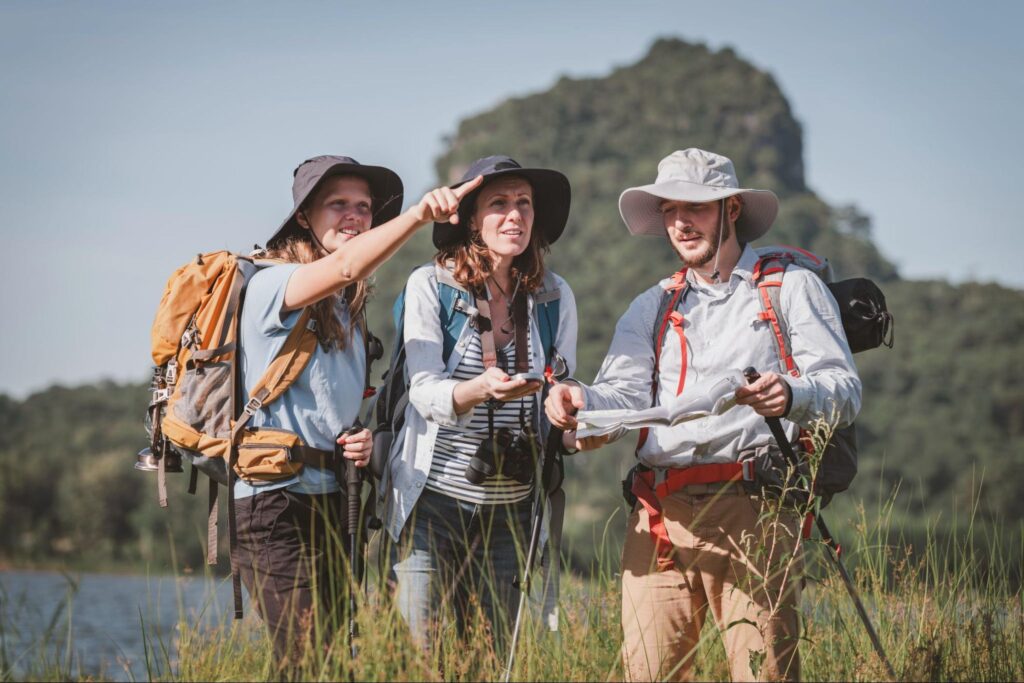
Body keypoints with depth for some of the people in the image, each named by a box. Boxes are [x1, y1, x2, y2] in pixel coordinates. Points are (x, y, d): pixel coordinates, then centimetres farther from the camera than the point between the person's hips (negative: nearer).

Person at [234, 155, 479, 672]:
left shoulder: (349, 312, 19)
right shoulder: (271, 285, -7)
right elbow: (346, 266, -28)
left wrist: (361, 441, 7)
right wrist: (420, 214, -39)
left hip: (332, 503, 8)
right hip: (276, 502, -8)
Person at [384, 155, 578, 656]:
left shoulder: (554, 297, 6)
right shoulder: (430, 286, -4)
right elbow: (424, 391, -13)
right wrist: (480, 390, -34)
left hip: (511, 507, 3)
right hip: (433, 500, -3)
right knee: (417, 654, -6)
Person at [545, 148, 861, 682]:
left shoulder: (792, 288, 10)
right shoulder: (650, 308, 23)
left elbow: (845, 390, 0)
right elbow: (626, 393, 8)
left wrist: (791, 396, -23)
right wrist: (581, 401, -15)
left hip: (752, 507, -3)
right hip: (659, 513, 4)